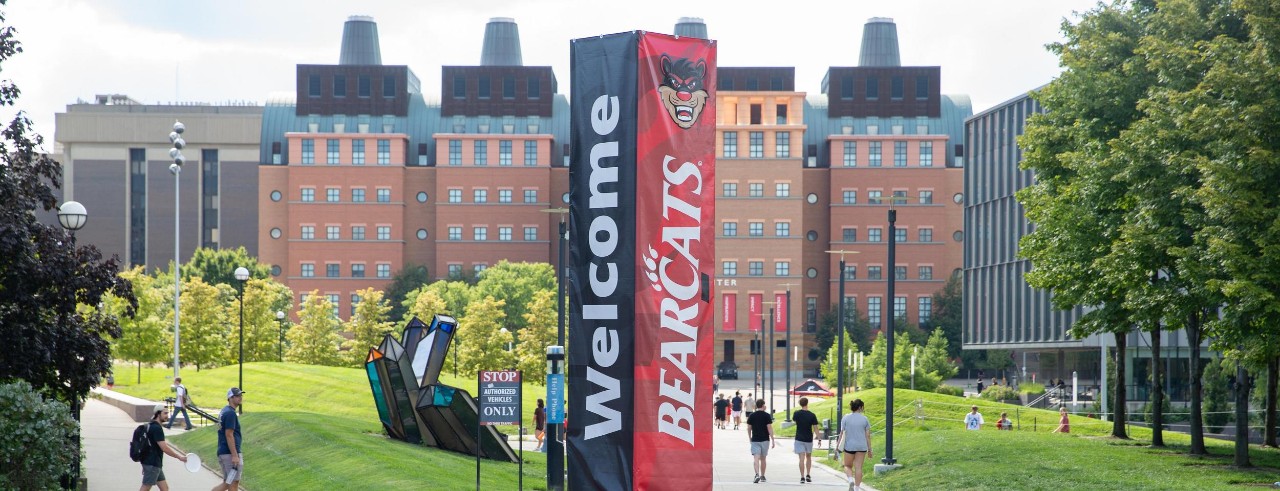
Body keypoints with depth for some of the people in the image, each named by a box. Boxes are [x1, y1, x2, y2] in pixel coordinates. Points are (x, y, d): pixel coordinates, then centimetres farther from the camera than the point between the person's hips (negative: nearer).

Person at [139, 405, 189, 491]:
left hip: (155, 464, 10)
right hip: (152, 464, -10)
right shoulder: (156, 428, -18)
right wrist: (179, 457, -14)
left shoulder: (151, 425, 14)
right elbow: (164, 448, -22)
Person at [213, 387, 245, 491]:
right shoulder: (230, 413, -14)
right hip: (230, 453, -10)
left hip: (223, 452, 10)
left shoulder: (224, 411, 17)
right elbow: (229, 435, -20)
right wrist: (235, 455, -22)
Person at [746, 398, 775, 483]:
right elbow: (769, 428, -10)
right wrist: (772, 440, -6)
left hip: (755, 440, 0)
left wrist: (750, 438, 20)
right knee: (763, 458, 14)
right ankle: (762, 476, 24)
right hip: (765, 440, 0)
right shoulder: (767, 416, -6)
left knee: (756, 458, -7)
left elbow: (749, 428, 6)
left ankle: (757, 474, -27)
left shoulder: (751, 416, 1)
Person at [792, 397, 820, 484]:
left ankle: (802, 477, -9)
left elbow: (793, 419, 15)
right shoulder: (812, 415, -9)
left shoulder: (796, 414, -7)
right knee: (808, 457, 19)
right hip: (809, 439, 0)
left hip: (799, 439, 0)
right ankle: (808, 476, 14)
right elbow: (815, 428, -7)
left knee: (802, 458, -3)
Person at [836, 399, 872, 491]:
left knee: (847, 466, 15)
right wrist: (869, 449, 8)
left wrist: (838, 445, 2)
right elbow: (868, 435, 1)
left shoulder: (846, 418, -4)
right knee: (858, 468, 6)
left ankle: (851, 480, -12)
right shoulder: (864, 419, -2)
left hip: (849, 446, -1)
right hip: (861, 447, 1)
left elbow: (842, 433, -5)